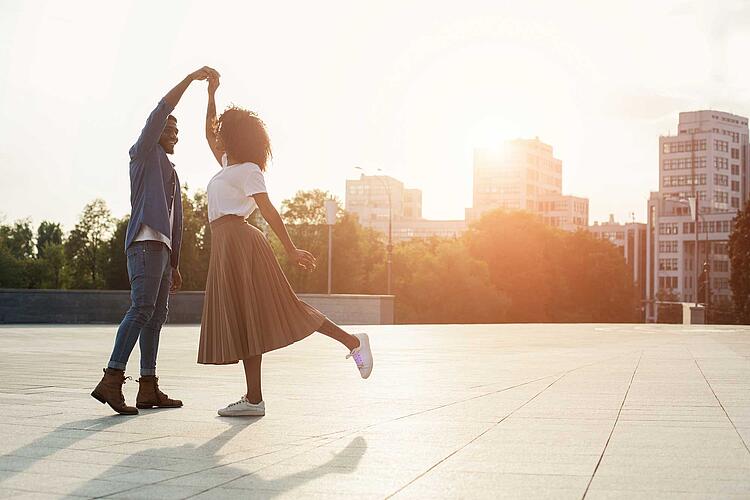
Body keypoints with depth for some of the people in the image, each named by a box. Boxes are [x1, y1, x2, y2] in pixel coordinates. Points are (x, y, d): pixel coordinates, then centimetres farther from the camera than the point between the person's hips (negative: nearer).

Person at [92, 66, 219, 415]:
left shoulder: (170, 174, 30)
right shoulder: (143, 153, 9)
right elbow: (160, 113, -6)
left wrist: (174, 265, 23)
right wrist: (190, 78, -8)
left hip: (162, 245, 9)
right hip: (146, 242, -9)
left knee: (156, 316, 3)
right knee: (142, 309, -20)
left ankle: (148, 389, 2)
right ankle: (111, 380, -27)